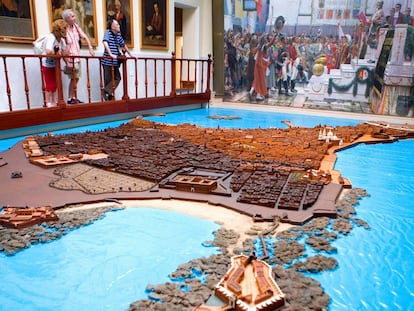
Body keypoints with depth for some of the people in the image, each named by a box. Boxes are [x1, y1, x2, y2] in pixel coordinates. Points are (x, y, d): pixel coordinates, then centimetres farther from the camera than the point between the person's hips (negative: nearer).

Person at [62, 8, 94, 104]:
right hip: (70, 59, -8)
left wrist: (90, 48, -2)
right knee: (73, 79, -5)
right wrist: (67, 62, -23)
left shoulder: (76, 26, 5)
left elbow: (85, 37, 11)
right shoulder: (64, 29, -18)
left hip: (77, 57, 8)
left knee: (76, 78, 11)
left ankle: (73, 98, 20)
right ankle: (70, 99, 4)